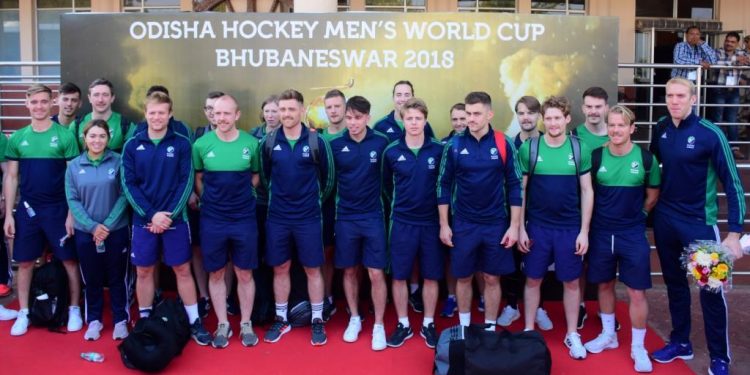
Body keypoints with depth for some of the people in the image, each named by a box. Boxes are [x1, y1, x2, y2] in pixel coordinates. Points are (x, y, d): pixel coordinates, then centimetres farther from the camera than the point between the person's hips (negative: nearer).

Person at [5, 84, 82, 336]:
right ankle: (23, 313, 23)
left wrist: (72, 213, -8)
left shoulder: (64, 136, -4)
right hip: (27, 210, 3)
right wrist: (9, 214, 3)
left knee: (69, 260, 4)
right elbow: (11, 177, 8)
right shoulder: (17, 138, 5)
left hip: (58, 209, -3)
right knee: (25, 262, 9)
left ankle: (74, 310, 18)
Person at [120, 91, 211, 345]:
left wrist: (171, 215, -13)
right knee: (143, 272, 10)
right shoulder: (132, 145, 1)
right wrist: (151, 214, -12)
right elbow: (128, 184, -3)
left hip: (175, 220, -1)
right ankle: (144, 322, 25)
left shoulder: (181, 144, -1)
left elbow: (186, 182, -5)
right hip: (143, 220, 1)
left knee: (183, 270, 6)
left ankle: (194, 322, 16)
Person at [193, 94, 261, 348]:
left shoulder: (251, 144, -5)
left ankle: (246, 324, 24)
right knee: (216, 274, 10)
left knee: (244, 274, 8)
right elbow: (198, 178, 9)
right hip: (212, 220, 1)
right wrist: (210, 200, 6)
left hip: (244, 219, 0)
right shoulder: (201, 144, -4)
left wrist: (243, 196, 4)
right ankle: (222, 325, 25)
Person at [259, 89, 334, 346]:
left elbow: (327, 176, 4)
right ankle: (281, 319, 26)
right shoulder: (268, 143, -1)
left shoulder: (316, 142, -7)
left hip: (308, 217, -2)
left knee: (312, 269, 6)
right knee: (280, 269, 11)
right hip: (277, 218, 2)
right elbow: (264, 176, 12)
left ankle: (317, 321, 19)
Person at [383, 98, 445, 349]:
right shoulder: (391, 152, -2)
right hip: (402, 222, 0)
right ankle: (403, 325, 22)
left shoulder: (438, 150, -5)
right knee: (399, 276, 6)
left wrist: (437, 207, 5)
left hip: (431, 222, 0)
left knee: (431, 276, 8)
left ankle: (428, 325, 24)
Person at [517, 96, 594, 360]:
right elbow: (520, 190, 0)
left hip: (570, 228, 1)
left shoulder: (580, 149, -2)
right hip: (537, 227, 0)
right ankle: (529, 330, 25)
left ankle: (572, 334, 26)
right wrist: (520, 228, -3)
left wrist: (584, 231, -3)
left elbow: (587, 191, 1)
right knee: (533, 279, 10)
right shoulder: (529, 148, -4)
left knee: (571, 281, 10)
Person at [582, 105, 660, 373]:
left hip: (633, 234, -1)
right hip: (601, 232, 2)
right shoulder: (595, 156, -5)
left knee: (636, 292, 2)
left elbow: (652, 196, 6)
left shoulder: (646, 159, -6)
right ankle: (608, 335, 34)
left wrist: (634, 215, 7)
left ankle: (638, 347, 18)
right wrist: (603, 215, 5)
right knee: (604, 285, 15)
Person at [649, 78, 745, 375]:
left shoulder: (710, 133, -15)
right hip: (664, 220, 5)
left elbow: (732, 183, -13)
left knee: (711, 291, 2)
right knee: (674, 284, 17)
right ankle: (680, 342, 33)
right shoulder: (660, 130, -1)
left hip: (699, 222, -4)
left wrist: (734, 234, -16)